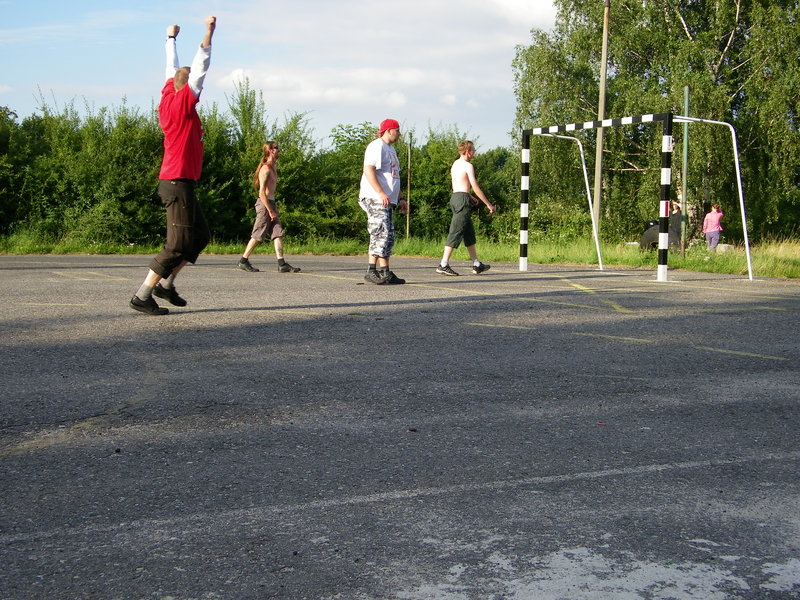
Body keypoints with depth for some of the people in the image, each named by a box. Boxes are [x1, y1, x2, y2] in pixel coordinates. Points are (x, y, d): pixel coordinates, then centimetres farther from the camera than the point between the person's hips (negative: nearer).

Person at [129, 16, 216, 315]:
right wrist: (209, 33, -15)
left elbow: (172, 70, 24)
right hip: (178, 182, -10)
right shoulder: (183, 102, -11)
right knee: (179, 244, -8)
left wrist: (171, 38, 36)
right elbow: (199, 69, -16)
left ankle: (166, 283, 16)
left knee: (200, 235, 15)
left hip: (178, 182, 10)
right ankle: (142, 296, -7)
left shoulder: (168, 99, 11)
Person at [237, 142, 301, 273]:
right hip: (264, 204, -9)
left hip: (271, 203, 9)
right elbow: (262, 192, -19)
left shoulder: (273, 168, 15)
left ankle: (282, 264, -5)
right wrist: (270, 211, -20)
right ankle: (243, 261, 8)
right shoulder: (265, 169, -14)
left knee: (278, 233, 0)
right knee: (258, 235, -3)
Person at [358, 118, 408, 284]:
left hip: (387, 201, 10)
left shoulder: (391, 149, 24)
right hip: (375, 199, -10)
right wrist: (381, 193, -26)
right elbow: (368, 170, -18)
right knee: (384, 234, -14)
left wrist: (399, 199, 23)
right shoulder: (377, 146, -7)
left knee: (378, 237, 10)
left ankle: (372, 270, 13)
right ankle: (384, 273, -13)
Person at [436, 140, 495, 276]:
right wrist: (488, 204, -8)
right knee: (456, 232, -9)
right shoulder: (468, 166, -10)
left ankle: (476, 264, 18)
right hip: (463, 199, -9)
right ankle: (443, 264, -11)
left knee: (469, 232, 13)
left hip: (455, 197, 10)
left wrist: (470, 196, 36)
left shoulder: (455, 164, 16)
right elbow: (476, 188, -13)